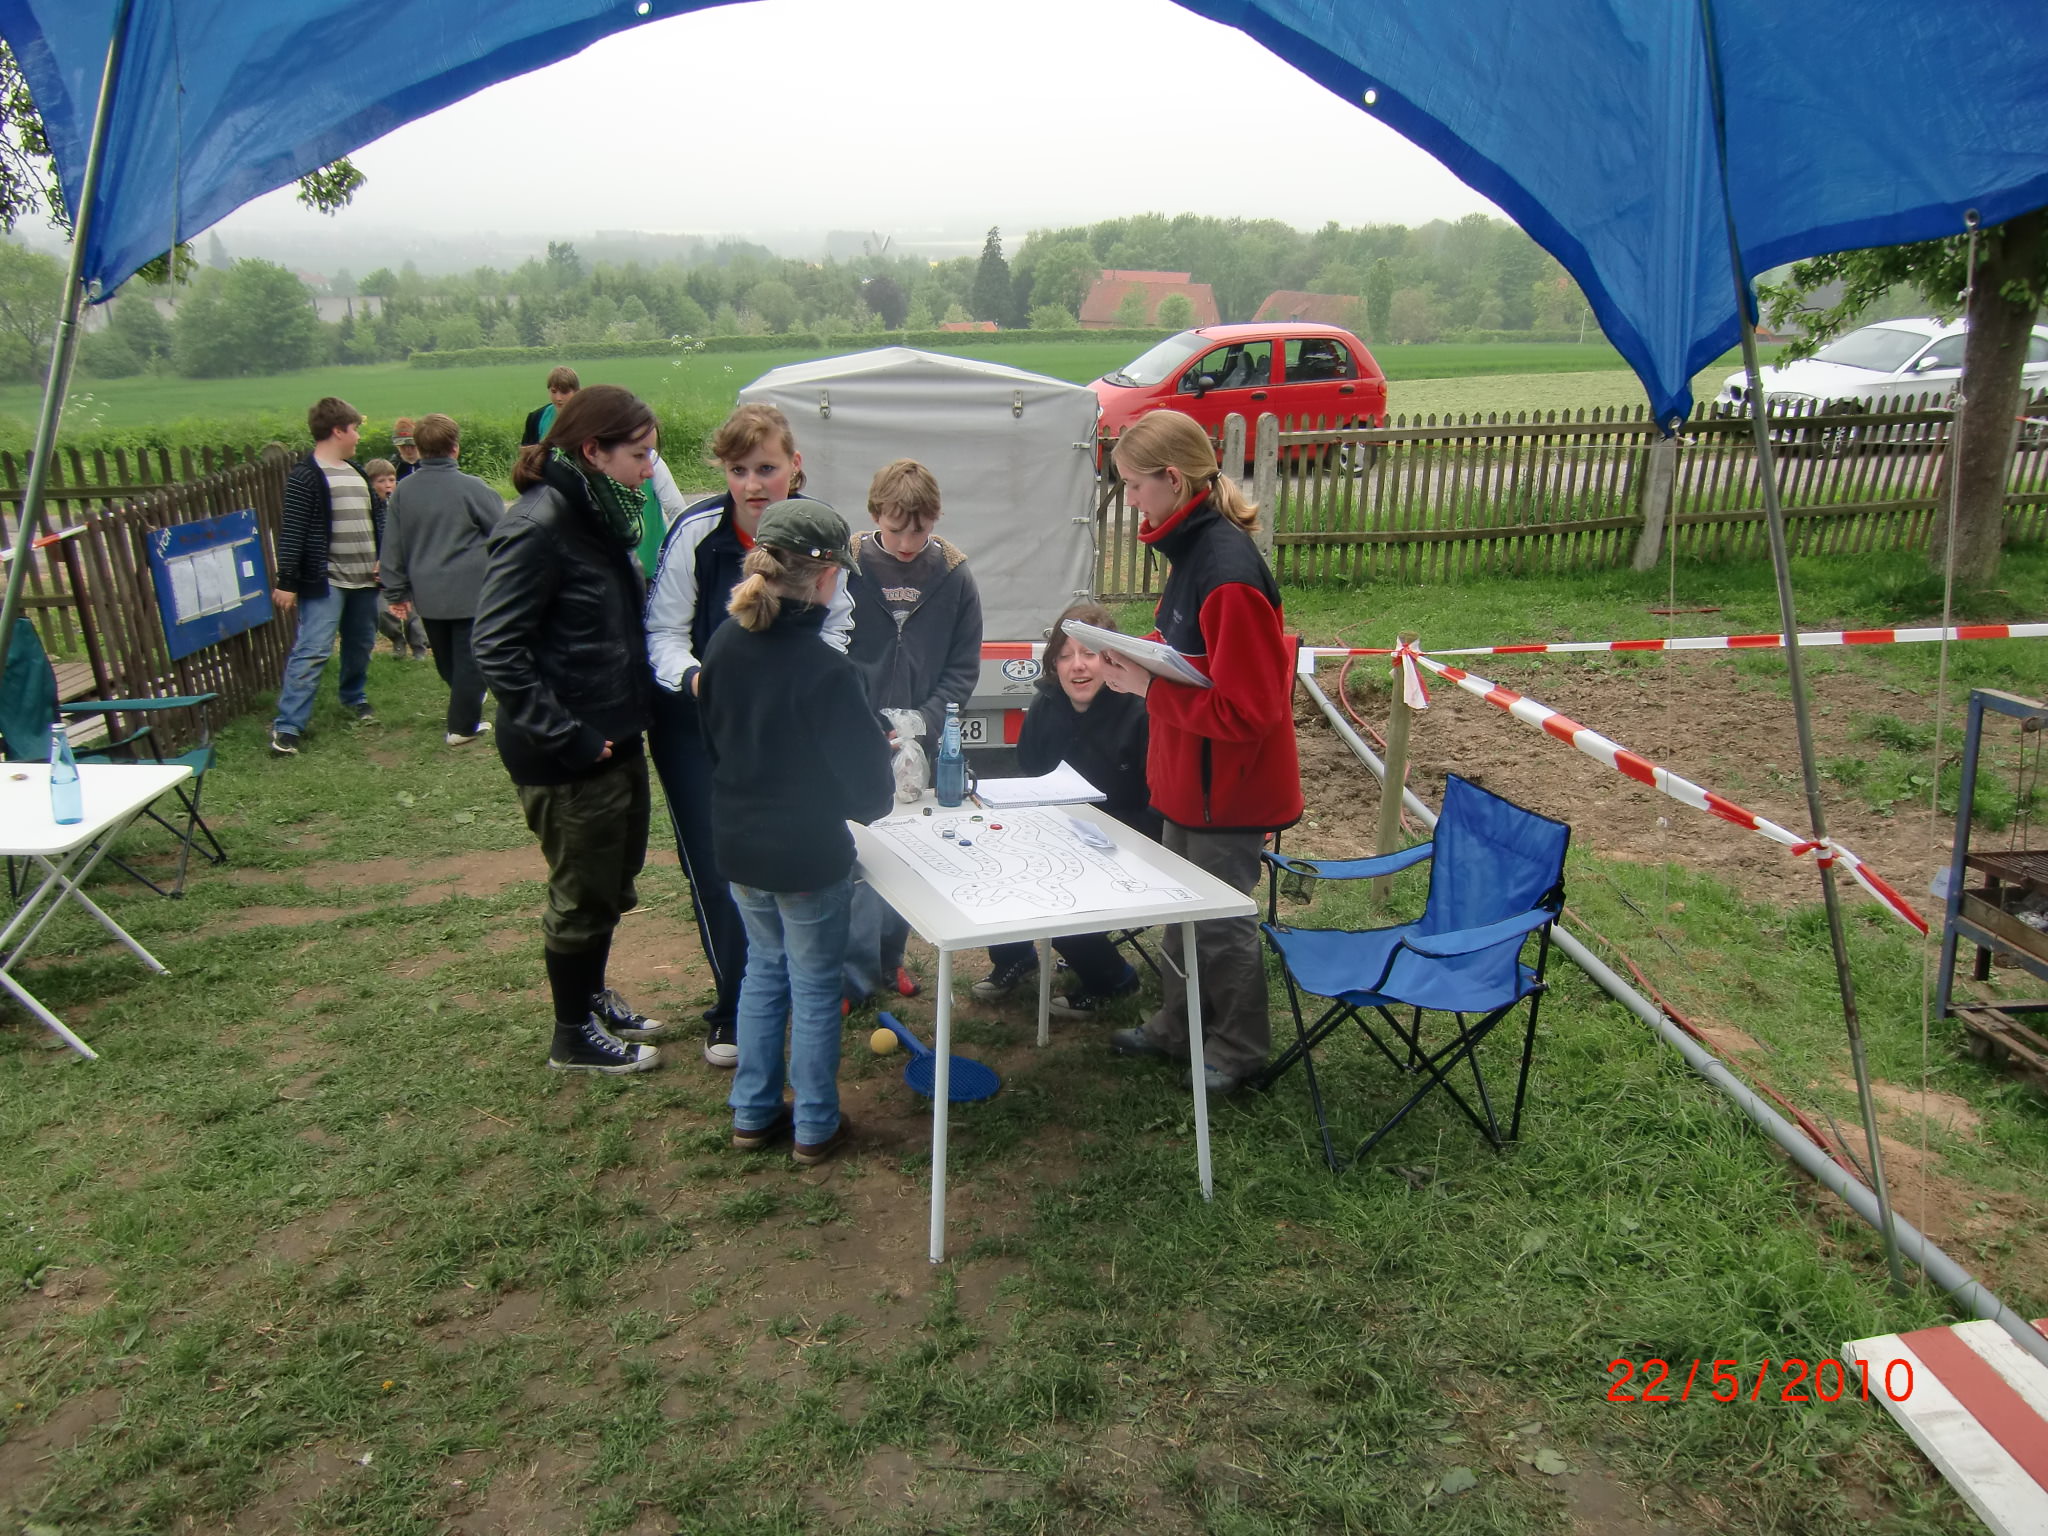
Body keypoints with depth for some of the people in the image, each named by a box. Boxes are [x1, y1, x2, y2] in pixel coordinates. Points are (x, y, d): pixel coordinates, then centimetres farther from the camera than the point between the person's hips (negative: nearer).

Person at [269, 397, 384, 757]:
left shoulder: (355, 471, 13)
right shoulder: (305, 476, -11)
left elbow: (376, 516, 18)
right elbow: (291, 531, -15)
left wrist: (383, 559, 5)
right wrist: (286, 581, -18)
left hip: (363, 578, 8)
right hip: (325, 580, -8)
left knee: (361, 644, 19)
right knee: (312, 651, -12)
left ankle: (355, 697, 41)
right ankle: (287, 727, -10)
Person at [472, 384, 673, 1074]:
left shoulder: (597, 515, 8)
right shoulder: (539, 526, -21)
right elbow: (495, 647, -24)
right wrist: (565, 736, -23)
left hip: (616, 737, 9)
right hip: (570, 757, -9)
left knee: (615, 882, 22)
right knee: (584, 895, 7)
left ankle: (592, 996, 44)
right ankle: (575, 1037, 27)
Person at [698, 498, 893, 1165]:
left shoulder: (723, 644, -7)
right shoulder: (824, 671, -26)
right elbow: (871, 793, -20)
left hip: (736, 843, 6)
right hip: (809, 856, -6)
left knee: (764, 968, 23)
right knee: (814, 986, 11)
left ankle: (753, 1115, 33)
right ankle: (815, 1128, 26)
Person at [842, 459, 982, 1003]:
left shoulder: (954, 576, -2)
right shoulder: (845, 569, -8)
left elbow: (963, 668, 2)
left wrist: (924, 720, -12)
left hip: (923, 746, 3)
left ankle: (889, 956, 30)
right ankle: (854, 973, 9)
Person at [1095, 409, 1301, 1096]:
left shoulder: (1228, 572, -29)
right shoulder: (1194, 548, 2)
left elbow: (1248, 708, -28)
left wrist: (1148, 687, -24)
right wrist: (1139, 660, 0)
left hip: (1227, 787, -9)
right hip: (1188, 778, 9)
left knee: (1220, 922, 10)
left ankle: (1239, 1048, 32)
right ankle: (1176, 1026, 43)